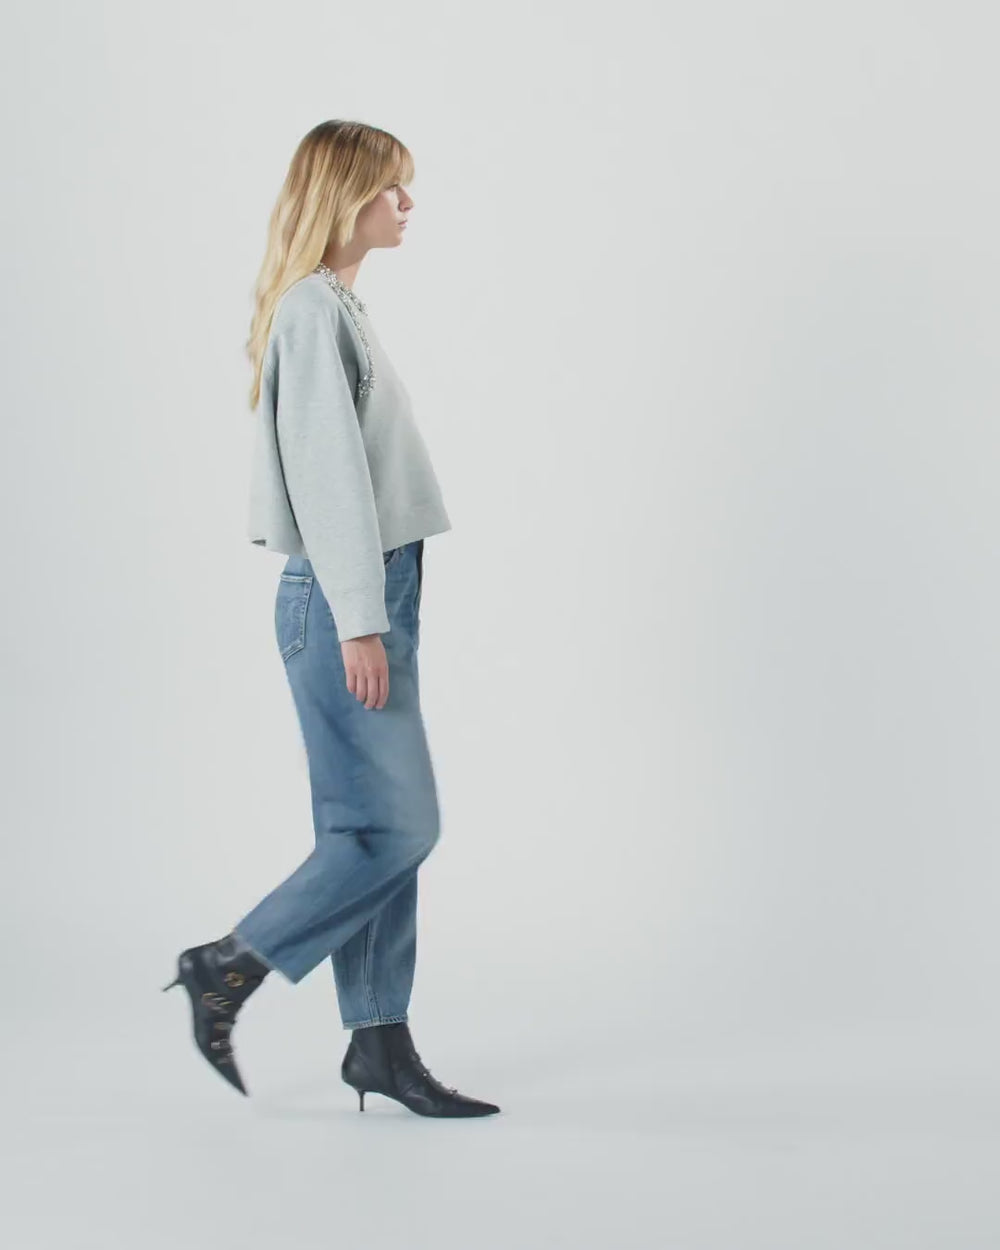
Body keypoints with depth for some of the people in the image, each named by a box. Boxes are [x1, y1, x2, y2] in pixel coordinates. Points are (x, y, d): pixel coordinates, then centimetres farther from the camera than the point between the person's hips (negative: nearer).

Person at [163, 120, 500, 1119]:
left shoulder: (337, 308, 17)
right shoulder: (313, 309, -12)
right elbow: (327, 472, -18)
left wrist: (376, 613, 17)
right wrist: (358, 620, -20)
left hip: (370, 595, 10)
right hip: (342, 599, -10)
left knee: (371, 831, 9)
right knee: (396, 827, -7)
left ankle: (380, 1045, 15)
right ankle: (227, 966, 6)